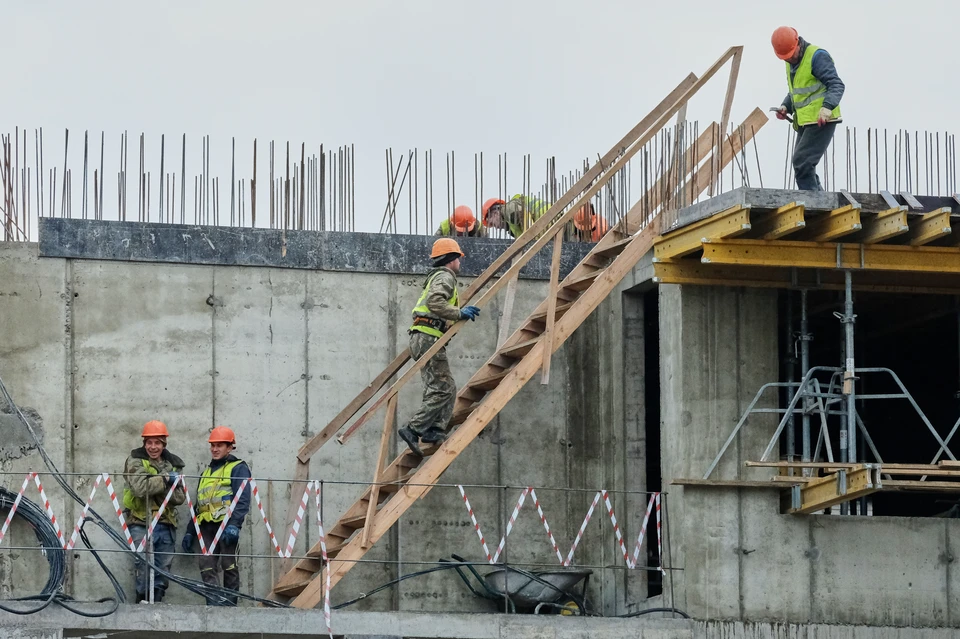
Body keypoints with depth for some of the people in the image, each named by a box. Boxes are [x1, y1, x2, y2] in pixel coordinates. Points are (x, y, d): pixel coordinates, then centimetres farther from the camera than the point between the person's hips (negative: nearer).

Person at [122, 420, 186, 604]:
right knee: (144, 567, -11)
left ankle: (157, 600, 14)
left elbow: (180, 496, 2)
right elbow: (140, 487, -20)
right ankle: (143, 601, -6)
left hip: (166, 523, 5)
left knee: (163, 569, 7)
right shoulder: (135, 461, -1)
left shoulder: (173, 464, 13)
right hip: (141, 522, -5)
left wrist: (156, 488, -14)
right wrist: (165, 479, -14)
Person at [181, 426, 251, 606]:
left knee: (229, 566, -6)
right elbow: (198, 505, 30)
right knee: (207, 566, -6)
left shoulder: (238, 468, 6)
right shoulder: (207, 472, 28)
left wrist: (234, 525, -20)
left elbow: (243, 500, -7)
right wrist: (190, 532, 23)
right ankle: (213, 605, -10)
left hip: (227, 524, -6)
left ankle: (229, 606, -4)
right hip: (207, 526, 6)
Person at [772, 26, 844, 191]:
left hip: (821, 121, -10)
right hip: (804, 122, 10)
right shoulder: (791, 63, 17)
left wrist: (828, 107, -33)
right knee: (803, 165, 8)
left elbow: (837, 85, -18)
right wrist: (786, 107, 9)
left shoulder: (817, 57, -11)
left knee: (802, 162, -18)